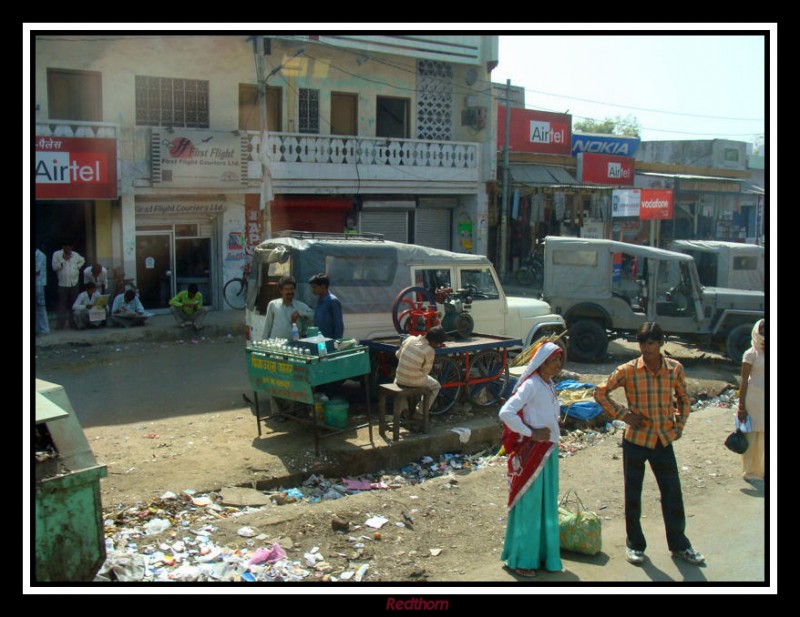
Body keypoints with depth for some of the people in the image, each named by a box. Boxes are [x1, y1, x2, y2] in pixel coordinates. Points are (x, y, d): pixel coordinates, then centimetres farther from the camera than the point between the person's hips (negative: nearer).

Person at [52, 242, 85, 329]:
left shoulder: (75, 255, 10)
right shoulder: (56, 254, 1)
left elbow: (82, 260, 29)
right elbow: (54, 267, -7)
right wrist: (63, 260, -13)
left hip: (74, 284, 3)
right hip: (63, 284, -3)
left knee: (74, 304, 6)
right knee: (62, 305, -5)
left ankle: (74, 323, 13)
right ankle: (60, 324, -4)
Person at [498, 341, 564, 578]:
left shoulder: (549, 385, 11)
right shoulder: (531, 386, -16)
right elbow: (505, 413, -25)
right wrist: (531, 433, -19)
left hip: (549, 451, 8)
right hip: (532, 452, -8)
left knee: (547, 505, 15)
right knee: (529, 504, 1)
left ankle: (543, 553, 29)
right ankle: (520, 559, 13)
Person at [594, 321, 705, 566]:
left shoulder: (675, 368, -2)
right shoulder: (628, 370, -11)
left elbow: (683, 397, 16)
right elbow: (600, 393, -3)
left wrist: (680, 423, 5)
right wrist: (622, 414, -10)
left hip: (664, 440, 2)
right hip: (636, 439, -2)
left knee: (672, 492, 9)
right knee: (633, 494, 8)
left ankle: (678, 544, 27)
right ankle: (634, 543, 25)